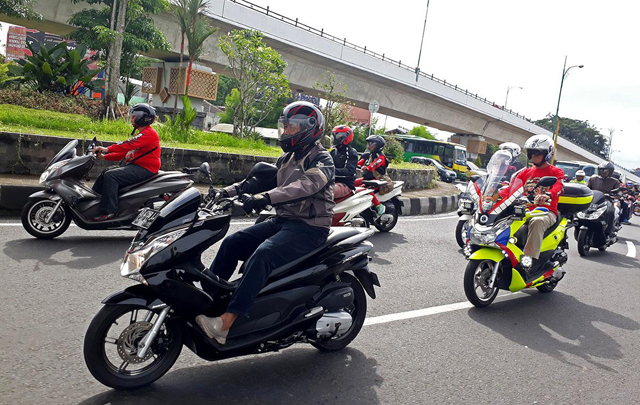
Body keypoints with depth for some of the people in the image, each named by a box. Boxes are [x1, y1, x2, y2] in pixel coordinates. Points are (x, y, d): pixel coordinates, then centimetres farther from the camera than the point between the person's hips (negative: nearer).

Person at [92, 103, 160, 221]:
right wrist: (105, 156, 14)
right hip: (135, 166, 11)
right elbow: (125, 152, 22)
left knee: (110, 175, -23)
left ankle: (109, 211, -24)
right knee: (104, 175, 7)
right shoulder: (141, 134, 23)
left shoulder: (149, 133, -10)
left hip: (144, 169, -11)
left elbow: (130, 145, -24)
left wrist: (108, 149, -28)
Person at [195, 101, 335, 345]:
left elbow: (307, 185, -29)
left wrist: (267, 197, -42)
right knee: (231, 243, -3)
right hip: (282, 221, 9)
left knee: (262, 254, -31)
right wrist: (229, 192, 1)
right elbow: (263, 180, 15)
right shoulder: (288, 158, 19)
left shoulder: (321, 160, -9)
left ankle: (226, 322, -34)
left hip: (309, 228, -9)